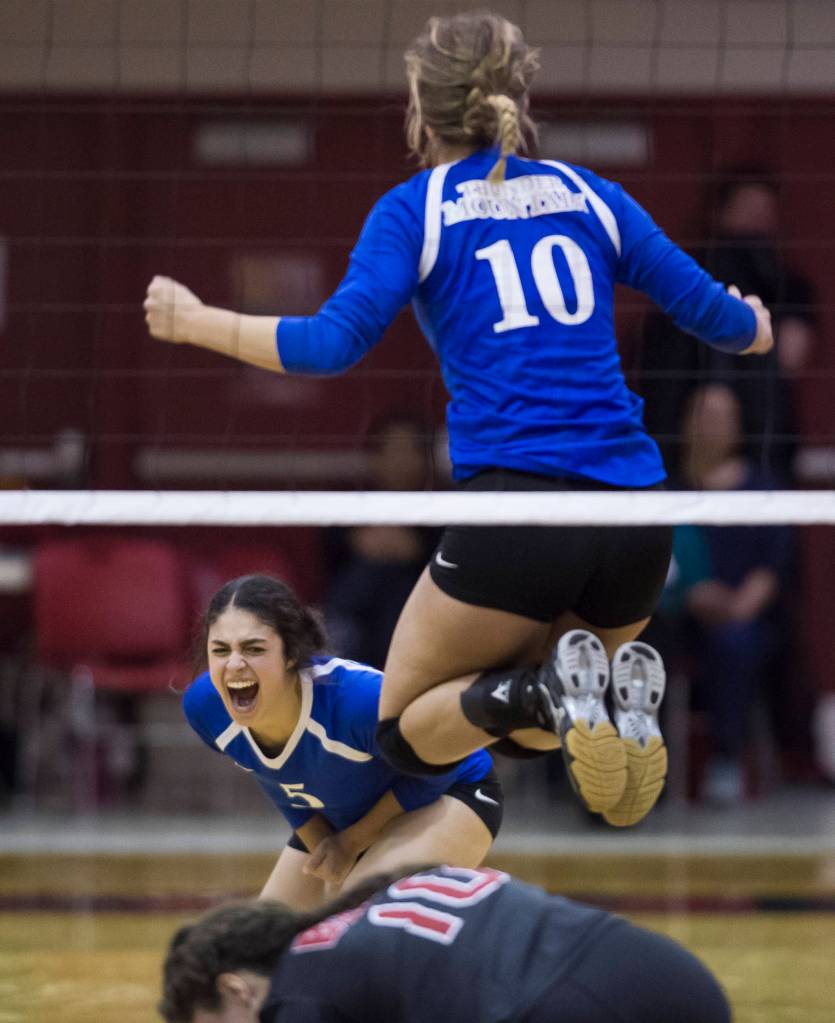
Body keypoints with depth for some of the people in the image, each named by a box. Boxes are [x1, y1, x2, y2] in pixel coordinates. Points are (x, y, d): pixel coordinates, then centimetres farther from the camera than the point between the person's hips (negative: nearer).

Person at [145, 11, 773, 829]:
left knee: (407, 731, 12)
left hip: (517, 501, -4)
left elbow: (332, 344, -7)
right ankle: (620, 682, -9)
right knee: (527, 723, 26)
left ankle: (550, 689, -18)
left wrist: (196, 323, 4)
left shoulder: (414, 209, 5)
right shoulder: (585, 194, 15)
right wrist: (755, 327, 40)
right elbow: (708, 311, 17)